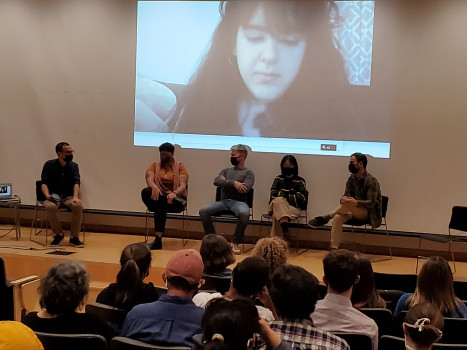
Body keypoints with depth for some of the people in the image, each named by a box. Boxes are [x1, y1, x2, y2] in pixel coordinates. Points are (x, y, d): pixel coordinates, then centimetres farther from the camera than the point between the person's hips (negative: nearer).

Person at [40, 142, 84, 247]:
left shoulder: (74, 166, 5)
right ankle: (58, 234, -13)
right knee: (49, 206, -36)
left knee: (78, 206, -32)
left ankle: (74, 237, -18)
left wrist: (75, 197, -28)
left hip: (68, 197, 1)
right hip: (53, 196, -1)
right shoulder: (49, 165, 1)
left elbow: (76, 183, -8)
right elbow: (44, 183, -3)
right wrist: (47, 195, -25)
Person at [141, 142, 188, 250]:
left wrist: (174, 193, -32)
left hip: (176, 198, -2)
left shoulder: (180, 167, 8)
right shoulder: (154, 166, 14)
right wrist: (154, 187, -34)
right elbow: (149, 179, -8)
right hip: (158, 197, 2)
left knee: (160, 204, -35)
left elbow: (183, 185, -9)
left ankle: (158, 239, -34)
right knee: (145, 192, -31)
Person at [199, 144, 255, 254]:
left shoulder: (248, 173, 8)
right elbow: (216, 181, 0)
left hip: (238, 202, -4)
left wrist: (225, 183, -1)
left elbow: (245, 189, -11)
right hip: (223, 201, 4)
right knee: (203, 211, -23)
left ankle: (236, 242, -18)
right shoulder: (226, 170, 21)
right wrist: (233, 183, -14)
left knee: (244, 214, -39)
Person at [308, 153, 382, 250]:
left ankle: (325, 218, -18)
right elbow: (347, 195, 5)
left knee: (348, 204, -34)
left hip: (369, 214, -6)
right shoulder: (351, 179, 6)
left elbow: (371, 203, -20)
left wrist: (356, 202, -38)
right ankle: (334, 249, -29)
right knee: (337, 218, -26)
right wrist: (343, 199, -22)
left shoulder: (371, 181, -15)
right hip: (356, 212, 6)